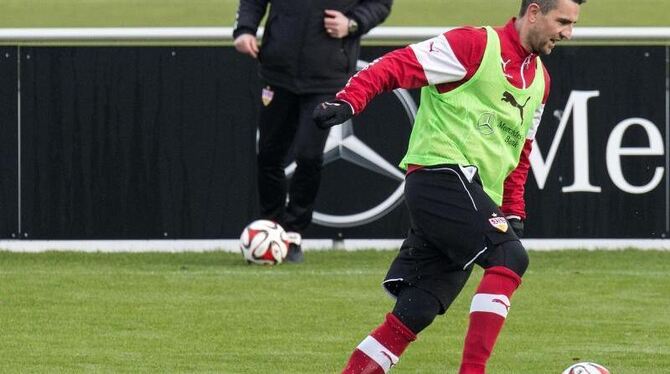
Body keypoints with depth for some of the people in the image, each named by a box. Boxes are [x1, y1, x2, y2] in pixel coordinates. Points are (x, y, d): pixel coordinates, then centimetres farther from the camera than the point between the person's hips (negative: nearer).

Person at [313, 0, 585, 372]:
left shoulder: (539, 79, 21)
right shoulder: (475, 45, -5)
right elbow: (397, 66, -10)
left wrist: (513, 211, 22)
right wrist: (348, 101, -24)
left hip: (476, 198, 8)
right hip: (441, 173, -8)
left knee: (415, 313, 1)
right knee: (509, 257, -24)